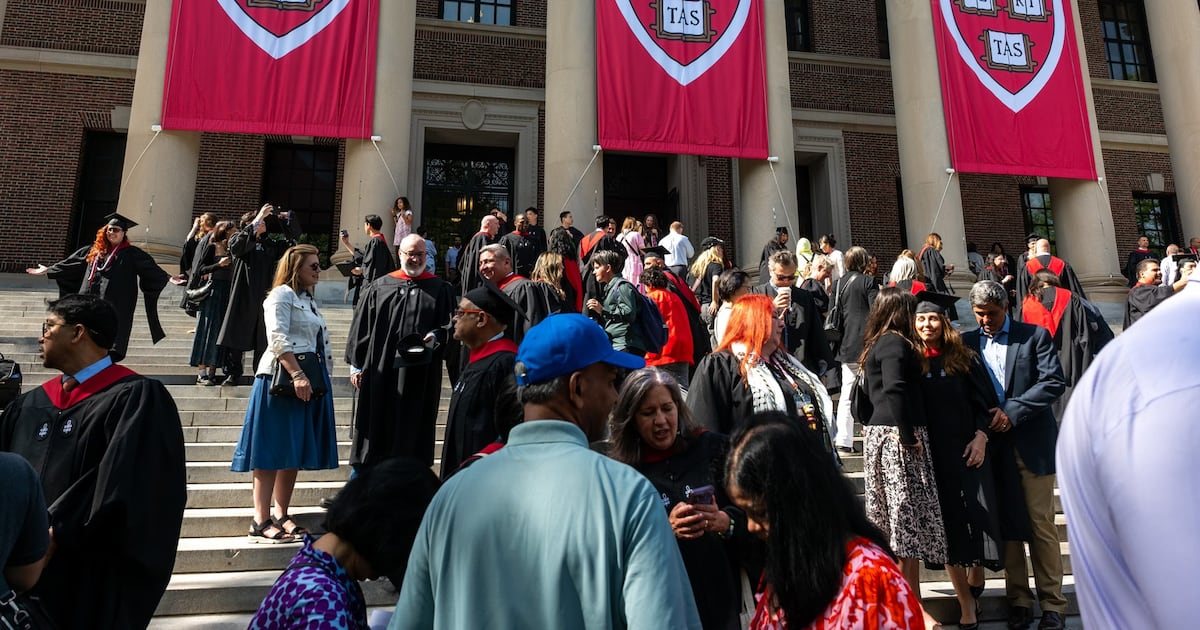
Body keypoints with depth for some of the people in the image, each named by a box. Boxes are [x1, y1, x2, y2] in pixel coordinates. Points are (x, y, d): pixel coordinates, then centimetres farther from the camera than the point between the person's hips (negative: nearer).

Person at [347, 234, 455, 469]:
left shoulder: (441, 289, 6)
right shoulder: (380, 287, 9)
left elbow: (450, 326, 3)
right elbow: (362, 326, 9)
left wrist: (436, 335, -18)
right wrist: (356, 365, 5)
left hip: (419, 375, -1)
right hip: (380, 372, 2)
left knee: (413, 426, 5)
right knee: (378, 423, 7)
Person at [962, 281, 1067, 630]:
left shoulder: (1035, 336, 1)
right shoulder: (967, 343, 8)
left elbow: (1054, 381, -9)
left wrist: (1012, 411, -16)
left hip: (1032, 444, -2)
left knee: (1041, 524, 3)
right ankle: (1019, 599, 19)